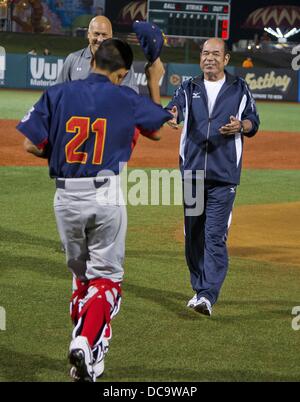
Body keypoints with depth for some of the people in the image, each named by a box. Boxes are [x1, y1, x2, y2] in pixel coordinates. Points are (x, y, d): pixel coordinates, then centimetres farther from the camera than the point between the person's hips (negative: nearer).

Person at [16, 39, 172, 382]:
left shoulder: (57, 94, 2)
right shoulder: (127, 99, 0)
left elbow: (31, 145, -2)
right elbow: (158, 127, 19)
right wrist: (154, 83, 29)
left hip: (66, 197, 2)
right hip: (107, 196, -2)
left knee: (81, 273, 18)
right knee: (106, 277, 5)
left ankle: (85, 355, 19)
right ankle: (87, 344, -17)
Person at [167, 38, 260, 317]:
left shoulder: (239, 89, 8)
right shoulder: (189, 89, 11)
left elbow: (253, 122, 10)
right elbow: (173, 109, -6)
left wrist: (241, 126, -14)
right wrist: (171, 116, -31)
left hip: (223, 176, -3)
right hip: (192, 171, 3)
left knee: (215, 236, -11)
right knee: (193, 234, 9)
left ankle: (208, 296, -15)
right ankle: (199, 290, 22)